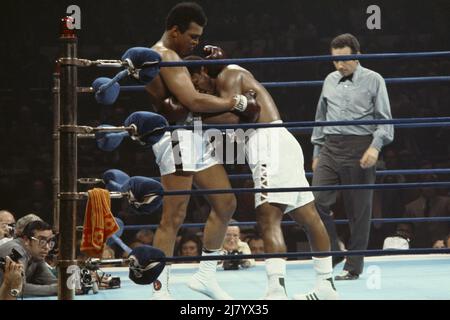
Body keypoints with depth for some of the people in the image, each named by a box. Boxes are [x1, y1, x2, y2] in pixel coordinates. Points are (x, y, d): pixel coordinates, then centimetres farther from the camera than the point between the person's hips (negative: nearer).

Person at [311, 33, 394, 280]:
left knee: (358, 210, 0)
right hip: (330, 148, 4)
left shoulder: (373, 81, 3)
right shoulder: (330, 81, 15)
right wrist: (317, 152, 20)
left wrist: (376, 146, -14)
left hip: (359, 148, -4)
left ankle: (353, 266, 8)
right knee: (317, 202, -10)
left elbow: (385, 119, 0)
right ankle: (332, 253, 6)